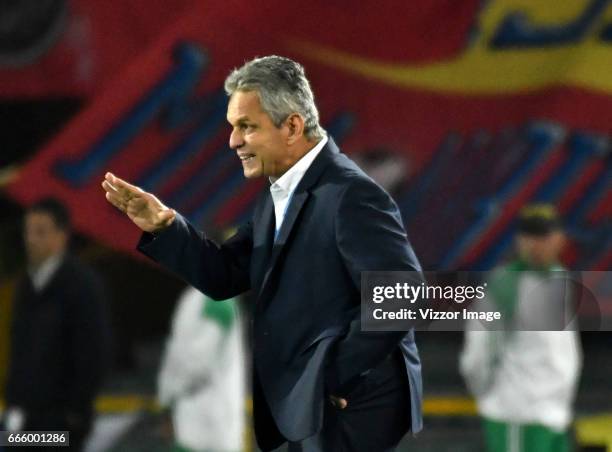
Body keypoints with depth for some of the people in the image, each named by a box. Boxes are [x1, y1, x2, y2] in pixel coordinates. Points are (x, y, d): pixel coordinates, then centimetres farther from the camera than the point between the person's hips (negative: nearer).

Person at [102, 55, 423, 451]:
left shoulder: (350, 195, -18)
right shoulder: (280, 195, 13)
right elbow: (224, 277, 12)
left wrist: (337, 376, -19)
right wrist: (163, 226, -2)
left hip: (349, 409, -9)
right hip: (309, 409, 9)